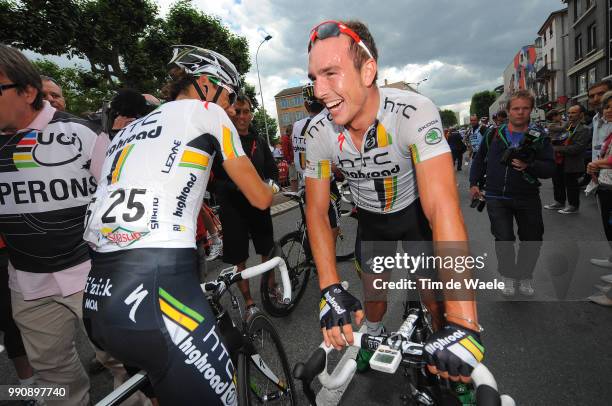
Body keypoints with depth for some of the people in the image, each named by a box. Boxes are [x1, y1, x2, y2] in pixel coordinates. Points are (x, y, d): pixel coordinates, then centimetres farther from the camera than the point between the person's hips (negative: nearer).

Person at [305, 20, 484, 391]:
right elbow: (317, 211, -18)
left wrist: (463, 325, -49)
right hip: (371, 219, 3)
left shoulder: (414, 112, -35)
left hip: (417, 211, -2)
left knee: (437, 300, -1)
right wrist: (331, 290, -30)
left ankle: (451, 354, 31)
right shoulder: (318, 133, -23)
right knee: (373, 295, 11)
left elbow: (442, 207, -43)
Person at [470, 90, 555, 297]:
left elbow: (550, 168, -6)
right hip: (497, 197, -1)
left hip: (528, 198, 1)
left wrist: (529, 166, -25)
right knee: (503, 239, -3)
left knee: (532, 240, 10)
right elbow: (479, 160, 13)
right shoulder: (493, 134, 3)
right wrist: (474, 183, 7)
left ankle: (525, 277, 33)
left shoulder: (539, 136, 1)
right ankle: (508, 276, 20)